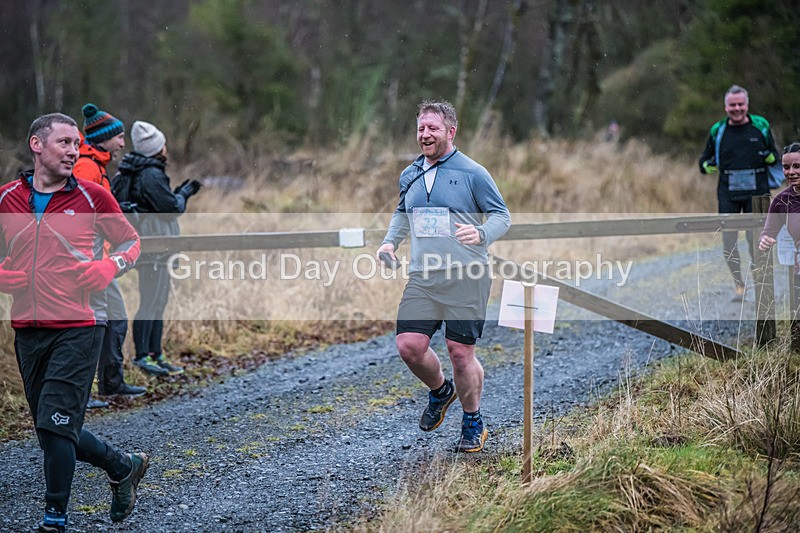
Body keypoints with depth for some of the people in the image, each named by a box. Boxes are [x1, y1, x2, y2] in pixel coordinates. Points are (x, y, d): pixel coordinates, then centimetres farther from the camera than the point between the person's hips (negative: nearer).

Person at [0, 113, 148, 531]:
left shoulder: (92, 198, -1)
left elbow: (130, 242, 11)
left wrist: (110, 266, -9)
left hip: (79, 328, -4)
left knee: (56, 424, -11)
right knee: (54, 431, 11)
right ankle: (123, 467, 34)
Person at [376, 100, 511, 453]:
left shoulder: (472, 173, -3)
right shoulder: (409, 176, 14)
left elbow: (502, 215, -1)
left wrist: (482, 235, -22)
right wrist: (390, 241, 12)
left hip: (465, 277, -5)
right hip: (422, 278, 5)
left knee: (461, 351, -4)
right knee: (409, 345, -7)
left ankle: (473, 424, 17)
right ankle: (440, 391, 25)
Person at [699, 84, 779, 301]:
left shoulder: (761, 126, 5)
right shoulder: (717, 131, 6)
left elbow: (775, 156, 14)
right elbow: (704, 160, 14)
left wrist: (770, 157, -9)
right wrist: (707, 166, -9)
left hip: (756, 192, -1)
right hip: (728, 193, 1)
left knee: (756, 239, -2)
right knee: (728, 240, -3)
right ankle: (739, 285, 12)